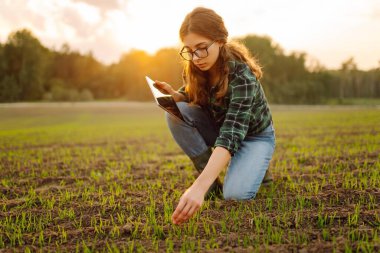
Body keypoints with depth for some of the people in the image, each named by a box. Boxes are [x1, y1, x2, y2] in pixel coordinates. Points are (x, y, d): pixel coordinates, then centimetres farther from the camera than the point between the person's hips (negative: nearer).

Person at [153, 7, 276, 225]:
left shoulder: (241, 75, -34)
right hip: (220, 126, 5)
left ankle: (255, 167, 6)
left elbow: (231, 135, -45)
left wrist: (198, 187, -58)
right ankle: (212, 179, -10)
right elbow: (190, 100, 2)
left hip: (255, 136, -5)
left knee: (235, 194, -29)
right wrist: (174, 95, -25)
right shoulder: (195, 69, -16)